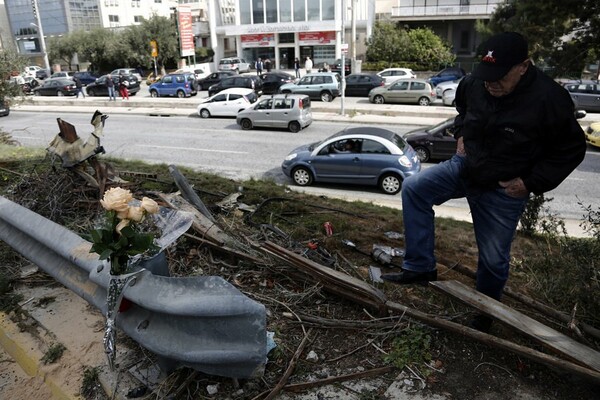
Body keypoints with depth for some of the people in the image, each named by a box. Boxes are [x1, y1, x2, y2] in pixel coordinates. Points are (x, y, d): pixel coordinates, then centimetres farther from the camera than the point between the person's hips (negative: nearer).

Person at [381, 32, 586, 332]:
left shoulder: (549, 100, -23)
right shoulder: (473, 83, -10)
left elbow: (571, 150, -10)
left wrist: (531, 183, -15)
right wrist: (460, 134, 0)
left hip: (504, 190, -4)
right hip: (465, 166, 4)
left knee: (493, 258, 6)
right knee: (413, 188, -15)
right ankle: (420, 268, -7)